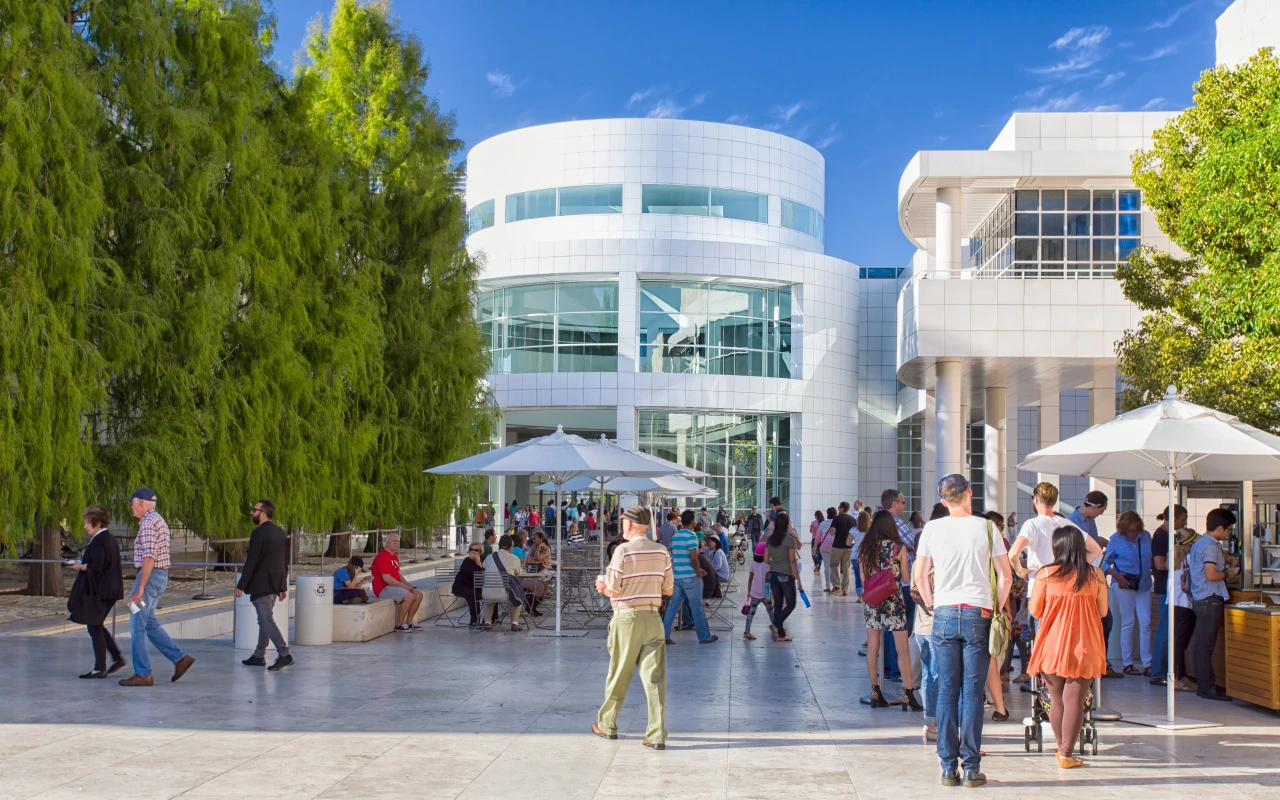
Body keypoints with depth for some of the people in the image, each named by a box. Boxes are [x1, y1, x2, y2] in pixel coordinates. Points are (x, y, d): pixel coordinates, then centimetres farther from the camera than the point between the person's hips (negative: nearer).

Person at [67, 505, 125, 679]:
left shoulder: (98, 542, -16)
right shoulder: (111, 539, 13)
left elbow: (96, 567, -24)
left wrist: (80, 566, -6)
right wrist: (83, 564, 14)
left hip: (98, 591, -9)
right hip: (111, 590, 9)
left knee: (94, 627, -1)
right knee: (98, 626, 19)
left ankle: (100, 668, 3)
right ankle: (117, 658, 17)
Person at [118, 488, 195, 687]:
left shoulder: (148, 523, -16)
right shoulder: (159, 520, 16)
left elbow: (149, 558, -23)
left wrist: (139, 589, -23)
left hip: (150, 575, -10)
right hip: (161, 575, 10)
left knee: (137, 626, -2)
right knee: (149, 623, 17)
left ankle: (143, 674, 3)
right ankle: (180, 658, 13)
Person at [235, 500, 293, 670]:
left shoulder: (259, 533, -15)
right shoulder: (281, 532, 10)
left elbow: (251, 562, -17)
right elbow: (285, 562, 13)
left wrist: (241, 585, -12)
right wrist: (283, 587, 17)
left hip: (261, 585, -8)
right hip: (275, 584, 8)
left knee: (267, 620, -7)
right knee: (264, 619, 15)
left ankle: (284, 654, -13)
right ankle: (259, 656, 22)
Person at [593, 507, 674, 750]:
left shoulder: (623, 550, -10)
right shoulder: (661, 551, 3)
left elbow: (612, 590, -10)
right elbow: (669, 590, 7)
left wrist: (602, 586, 11)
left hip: (627, 618, -3)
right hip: (653, 618, 3)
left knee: (618, 676, 11)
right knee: (655, 677, 1)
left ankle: (607, 725, 27)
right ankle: (657, 735, -4)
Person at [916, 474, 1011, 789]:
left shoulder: (933, 528, 3)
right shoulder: (986, 527, 1)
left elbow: (919, 576, 5)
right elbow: (1005, 575, 2)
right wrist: (997, 609, 11)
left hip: (944, 615, 1)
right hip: (978, 615, -1)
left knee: (947, 692, 4)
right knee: (972, 693, 1)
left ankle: (948, 768, 5)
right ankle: (971, 767, 2)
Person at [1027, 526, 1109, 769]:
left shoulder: (1046, 574, -5)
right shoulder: (1096, 575, -1)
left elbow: (1034, 610, -3)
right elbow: (1103, 611, 6)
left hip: (1052, 645, 0)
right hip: (1084, 646, 0)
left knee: (1056, 699, 14)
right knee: (1074, 700, 1)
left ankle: (1062, 749, 23)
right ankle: (1067, 754, 1)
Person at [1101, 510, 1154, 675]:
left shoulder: (1146, 536, 6)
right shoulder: (1116, 540, -3)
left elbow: (1152, 558, 16)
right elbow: (1105, 562, -1)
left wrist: (1153, 571, 0)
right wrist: (1116, 575, -15)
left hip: (1143, 584, 3)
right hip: (1124, 584, -3)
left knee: (1146, 622, 0)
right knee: (1128, 622, 1)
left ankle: (1147, 664, 4)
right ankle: (1127, 663, 8)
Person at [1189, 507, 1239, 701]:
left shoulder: (1200, 543, 15)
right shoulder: (1210, 546, -16)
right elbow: (1210, 575, -25)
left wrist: (1228, 558, 26)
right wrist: (1227, 574, -8)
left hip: (1201, 600, 10)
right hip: (1210, 600, -10)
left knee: (1203, 645, 13)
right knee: (1206, 646, -6)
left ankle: (1204, 684, 19)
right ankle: (1206, 688, -4)